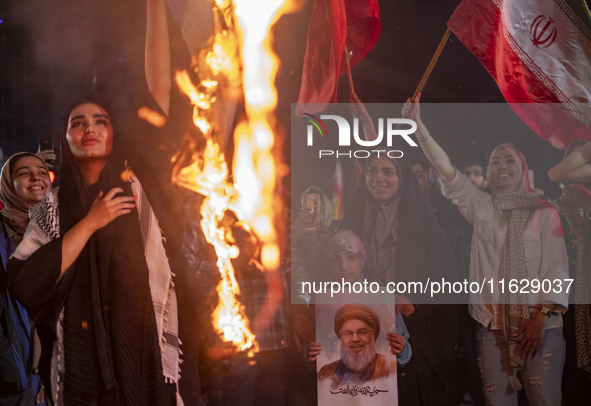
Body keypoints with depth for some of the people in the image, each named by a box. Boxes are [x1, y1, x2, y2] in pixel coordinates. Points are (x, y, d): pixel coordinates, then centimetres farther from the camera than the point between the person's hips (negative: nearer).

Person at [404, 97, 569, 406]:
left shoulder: (544, 212, 6)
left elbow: (556, 269, 0)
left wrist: (541, 315, -12)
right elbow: (447, 171, 0)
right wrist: (418, 125, -10)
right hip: (492, 325, 2)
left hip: (540, 324, -2)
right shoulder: (481, 206, 12)